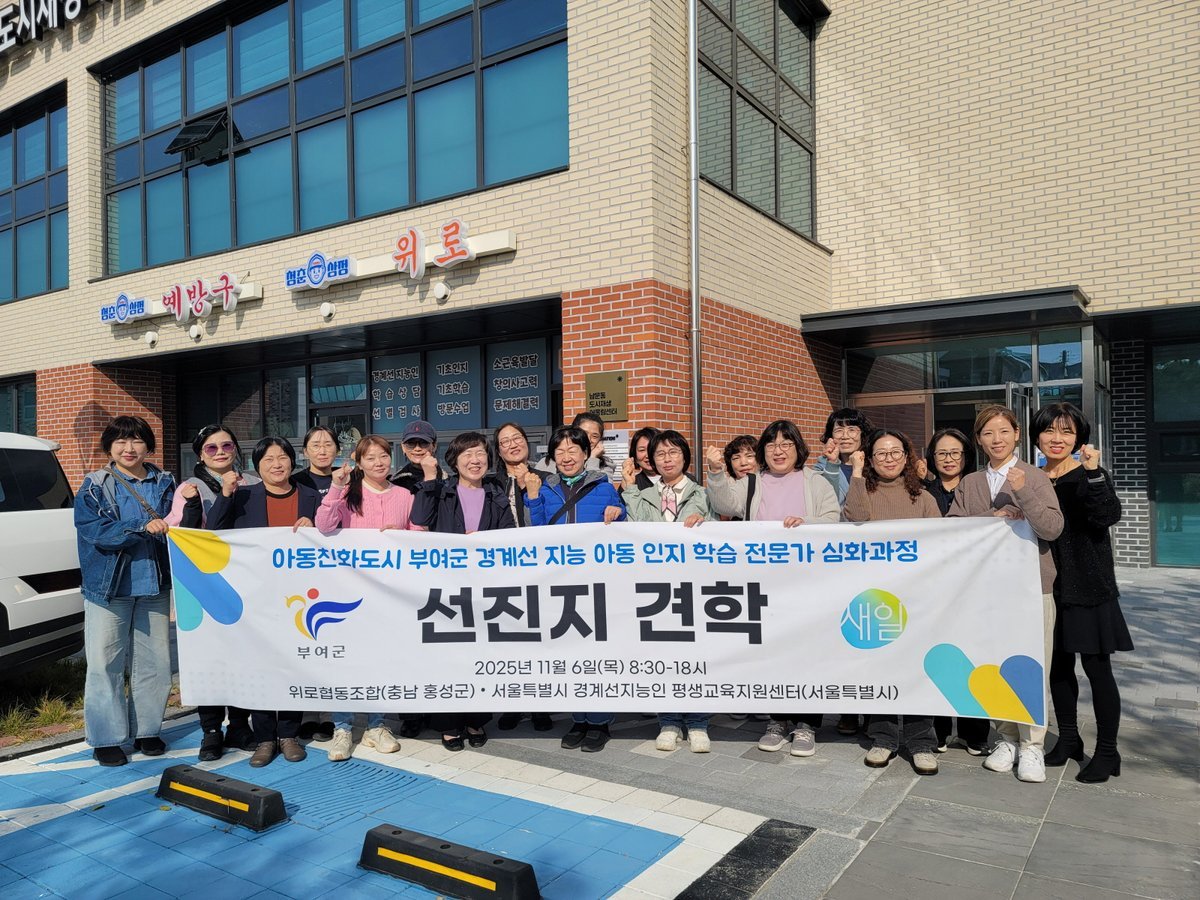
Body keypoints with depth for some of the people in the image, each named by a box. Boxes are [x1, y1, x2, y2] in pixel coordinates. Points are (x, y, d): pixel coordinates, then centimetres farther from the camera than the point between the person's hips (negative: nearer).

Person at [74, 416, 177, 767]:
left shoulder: (164, 483, 7)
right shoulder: (94, 487, -1)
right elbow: (95, 531, -15)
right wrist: (143, 527, -24)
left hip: (153, 587, 3)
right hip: (107, 588, -2)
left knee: (154, 662, 8)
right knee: (105, 664, 1)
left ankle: (146, 730, 23)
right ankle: (105, 738, 14)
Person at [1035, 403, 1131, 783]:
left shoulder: (1089, 476, -6)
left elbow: (1109, 516, -23)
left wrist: (1093, 473, -31)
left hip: (1088, 587, -4)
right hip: (1049, 586, 5)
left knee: (1097, 668, 1)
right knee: (1058, 666, 12)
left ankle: (1107, 752, 13)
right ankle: (1068, 739, 28)